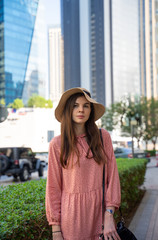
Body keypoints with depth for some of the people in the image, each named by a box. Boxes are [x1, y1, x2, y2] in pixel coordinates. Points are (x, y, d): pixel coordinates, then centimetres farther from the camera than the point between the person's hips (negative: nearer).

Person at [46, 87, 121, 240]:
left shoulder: (103, 137, 2)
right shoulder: (57, 144, -3)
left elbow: (111, 176, 1)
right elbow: (53, 187, -1)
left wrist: (109, 217, -8)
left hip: (100, 210, 2)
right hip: (72, 212, -2)